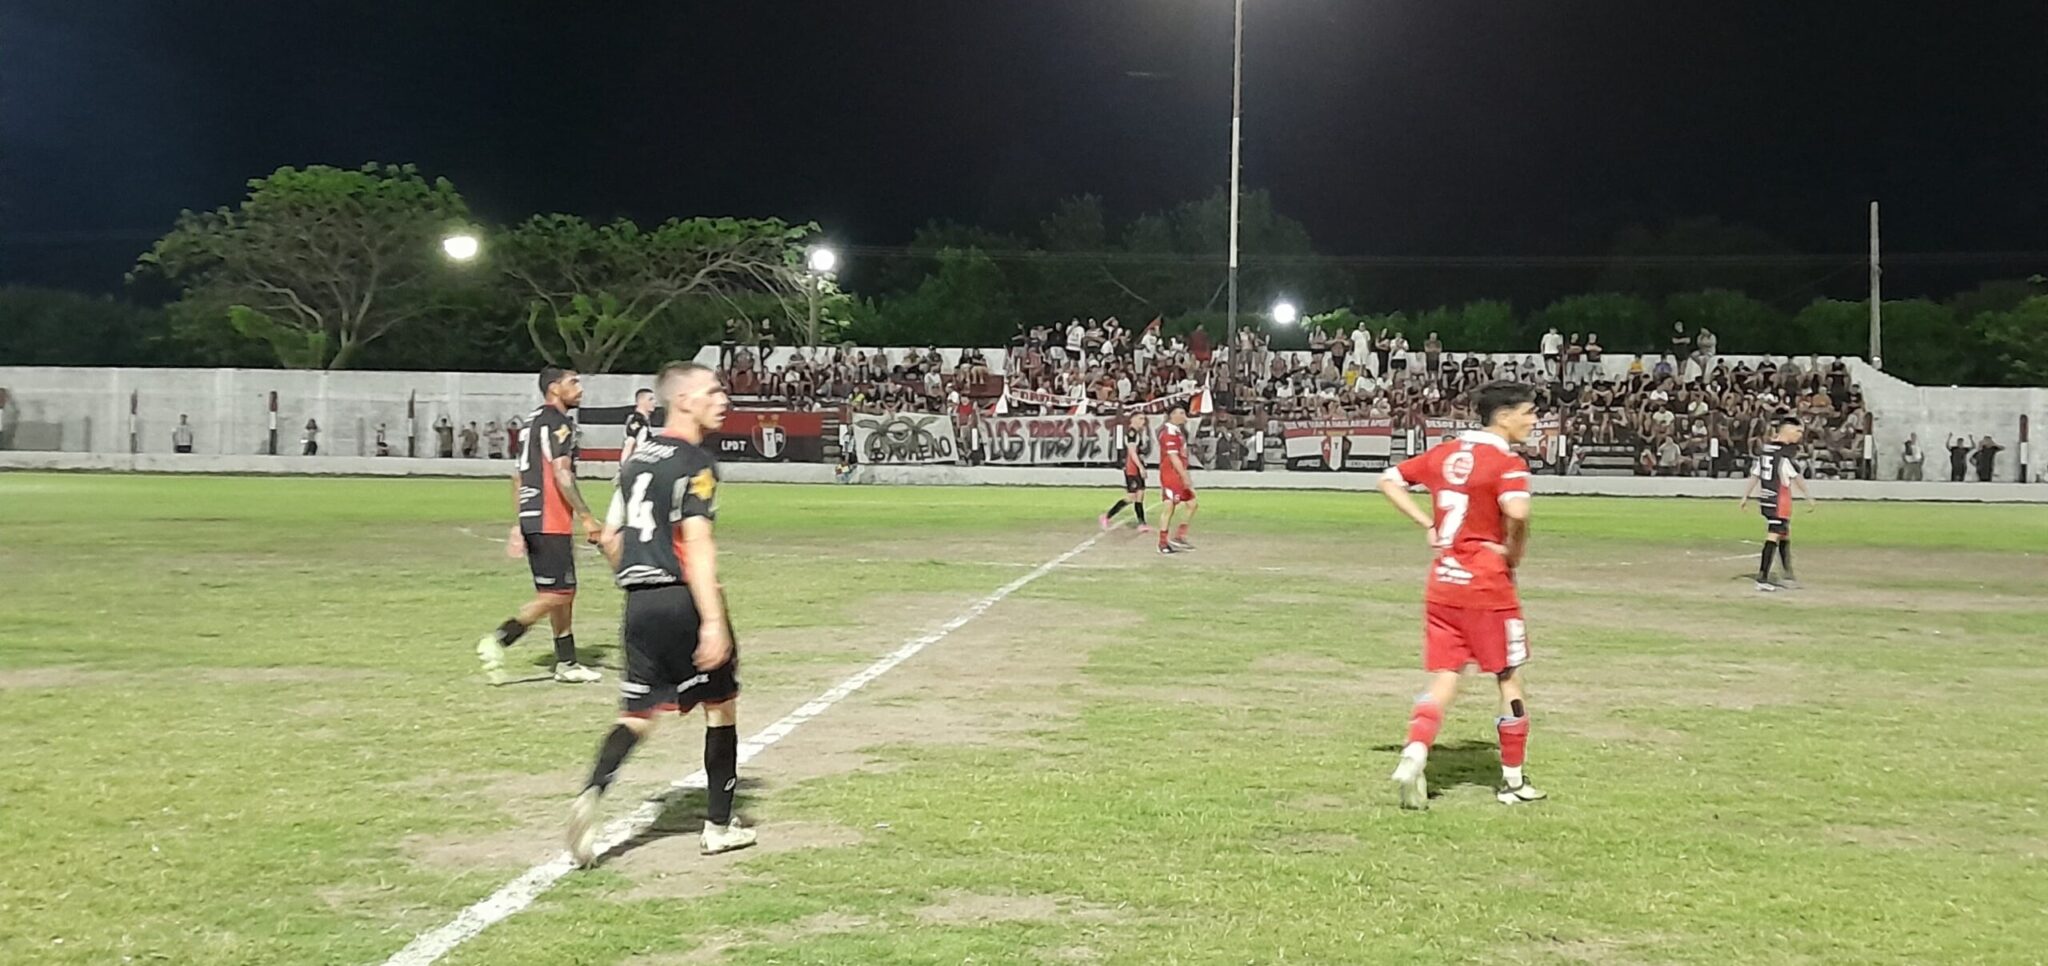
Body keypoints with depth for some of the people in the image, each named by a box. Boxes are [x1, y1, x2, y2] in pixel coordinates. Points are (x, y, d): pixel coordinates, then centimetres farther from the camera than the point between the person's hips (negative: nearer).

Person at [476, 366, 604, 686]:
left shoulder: (533, 421, 19)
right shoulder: (557, 424, -10)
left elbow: (518, 476, 21)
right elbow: (562, 475, -19)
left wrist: (519, 524, 23)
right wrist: (587, 518, -17)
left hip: (531, 520, 10)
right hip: (550, 522, -10)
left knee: (564, 592, 14)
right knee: (556, 594, -9)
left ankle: (566, 663, 19)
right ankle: (497, 640, -14)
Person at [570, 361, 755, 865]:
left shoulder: (638, 457, 14)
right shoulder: (695, 462, -10)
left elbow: (610, 537, 18)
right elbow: (697, 545, -21)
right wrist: (713, 622, -25)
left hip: (639, 601, 7)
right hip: (682, 600, -7)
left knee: (637, 715, 8)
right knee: (721, 705, 10)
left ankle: (592, 793, -18)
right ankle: (719, 826, 16)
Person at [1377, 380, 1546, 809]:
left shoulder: (1444, 452, 9)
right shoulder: (1507, 462, -12)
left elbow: (1388, 480, 14)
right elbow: (1516, 512, -31)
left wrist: (1428, 525, 9)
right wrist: (1513, 555, -12)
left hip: (1441, 584, 6)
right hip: (1487, 585, -6)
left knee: (1444, 679, 8)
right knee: (1510, 679, 11)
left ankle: (1413, 756, -13)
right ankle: (1513, 780, 20)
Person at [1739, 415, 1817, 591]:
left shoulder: (1766, 448, 10)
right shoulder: (1786, 451, -13)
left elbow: (1754, 474, 12)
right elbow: (1797, 477, -15)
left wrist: (1745, 496, 14)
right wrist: (1809, 497, -10)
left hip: (1765, 498, 9)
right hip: (1780, 499, -9)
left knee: (1784, 536, 19)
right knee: (1773, 537, -9)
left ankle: (1788, 576, 26)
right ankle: (1762, 578, -13)